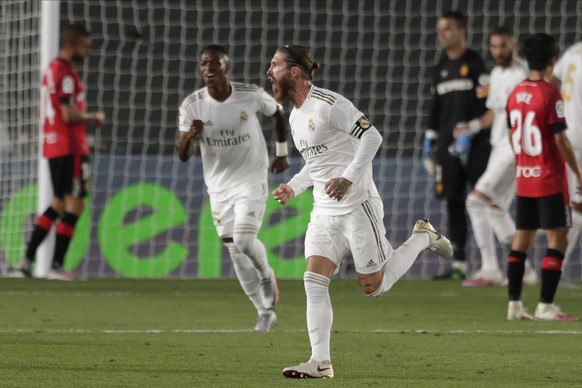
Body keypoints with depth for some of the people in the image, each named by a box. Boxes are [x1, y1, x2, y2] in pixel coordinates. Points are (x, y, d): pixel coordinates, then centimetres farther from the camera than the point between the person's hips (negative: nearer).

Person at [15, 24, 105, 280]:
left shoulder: (52, 70, 16)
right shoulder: (66, 73, -15)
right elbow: (69, 114, -22)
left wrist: (85, 118, 15)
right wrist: (93, 117, -7)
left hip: (53, 146, 10)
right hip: (70, 148, -10)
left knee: (58, 204, 17)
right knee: (74, 204, -5)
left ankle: (28, 259, 13)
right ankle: (56, 266, -6)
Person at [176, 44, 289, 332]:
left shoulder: (251, 96, -13)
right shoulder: (191, 106, -10)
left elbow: (277, 113, 9)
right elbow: (183, 156, -10)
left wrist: (282, 153, 11)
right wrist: (190, 135, -31)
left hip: (252, 179, -3)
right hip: (219, 186, 3)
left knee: (244, 240, -21)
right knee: (235, 253, 4)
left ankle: (266, 275, 12)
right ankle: (265, 312, 18)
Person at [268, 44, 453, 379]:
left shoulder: (328, 104, -16)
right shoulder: (296, 116, 13)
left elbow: (372, 137, -21)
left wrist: (348, 178, -27)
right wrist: (293, 188, 10)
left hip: (357, 207, -8)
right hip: (324, 211, 8)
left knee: (374, 286, 0)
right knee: (314, 281, -7)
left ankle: (423, 238, 22)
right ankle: (321, 362, -9)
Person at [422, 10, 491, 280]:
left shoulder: (475, 65, -5)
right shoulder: (440, 70, 16)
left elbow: (484, 106, -11)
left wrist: (467, 135, -17)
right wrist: (429, 143, 15)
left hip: (475, 145, -6)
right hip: (448, 144, 6)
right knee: (453, 204, 4)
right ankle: (458, 265, 6)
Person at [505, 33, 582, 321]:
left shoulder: (515, 95, 6)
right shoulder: (550, 95, -15)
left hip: (523, 179, 7)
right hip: (550, 180, -7)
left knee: (522, 240, 11)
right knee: (557, 240, -2)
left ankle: (514, 304, 10)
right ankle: (545, 306, -6)